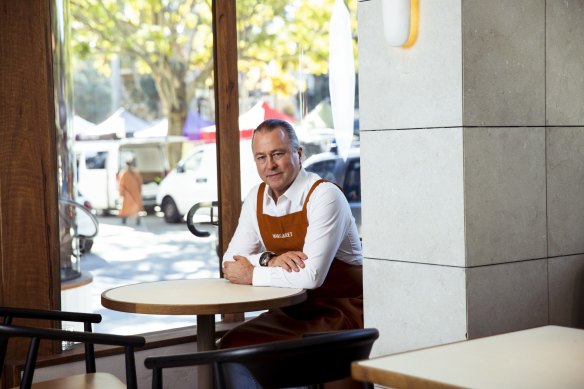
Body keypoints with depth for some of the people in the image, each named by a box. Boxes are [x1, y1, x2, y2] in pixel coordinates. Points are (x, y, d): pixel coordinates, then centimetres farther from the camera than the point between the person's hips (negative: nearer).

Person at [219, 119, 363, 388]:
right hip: (293, 312, 7)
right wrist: (269, 260, -17)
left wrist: (252, 275, -17)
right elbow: (231, 262, 3)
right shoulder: (256, 199, 4)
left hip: (340, 311, -6)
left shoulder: (324, 195, -18)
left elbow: (311, 275, -27)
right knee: (231, 346, -10)